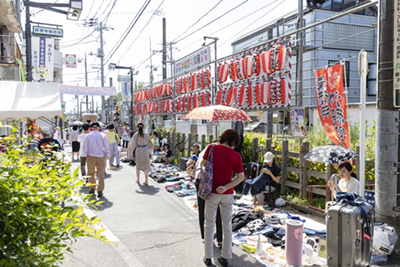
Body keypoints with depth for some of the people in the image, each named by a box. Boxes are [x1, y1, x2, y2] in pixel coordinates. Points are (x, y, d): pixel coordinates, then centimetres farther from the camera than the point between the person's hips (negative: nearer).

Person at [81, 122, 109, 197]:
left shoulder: (88, 136, -2)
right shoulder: (103, 136, -4)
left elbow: (84, 146, -1)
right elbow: (106, 146, -4)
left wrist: (85, 154, 13)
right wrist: (105, 153, 13)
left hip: (91, 157, 1)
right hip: (101, 157, -1)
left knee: (91, 174, 18)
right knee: (101, 175, 3)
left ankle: (92, 189, 27)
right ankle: (100, 191, 2)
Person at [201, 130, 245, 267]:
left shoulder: (212, 148, -10)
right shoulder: (236, 155, -8)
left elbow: (202, 164, 0)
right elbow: (241, 177, -9)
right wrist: (226, 187, -13)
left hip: (212, 193, 0)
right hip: (227, 194, 1)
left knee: (209, 224, 14)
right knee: (227, 225, 15)